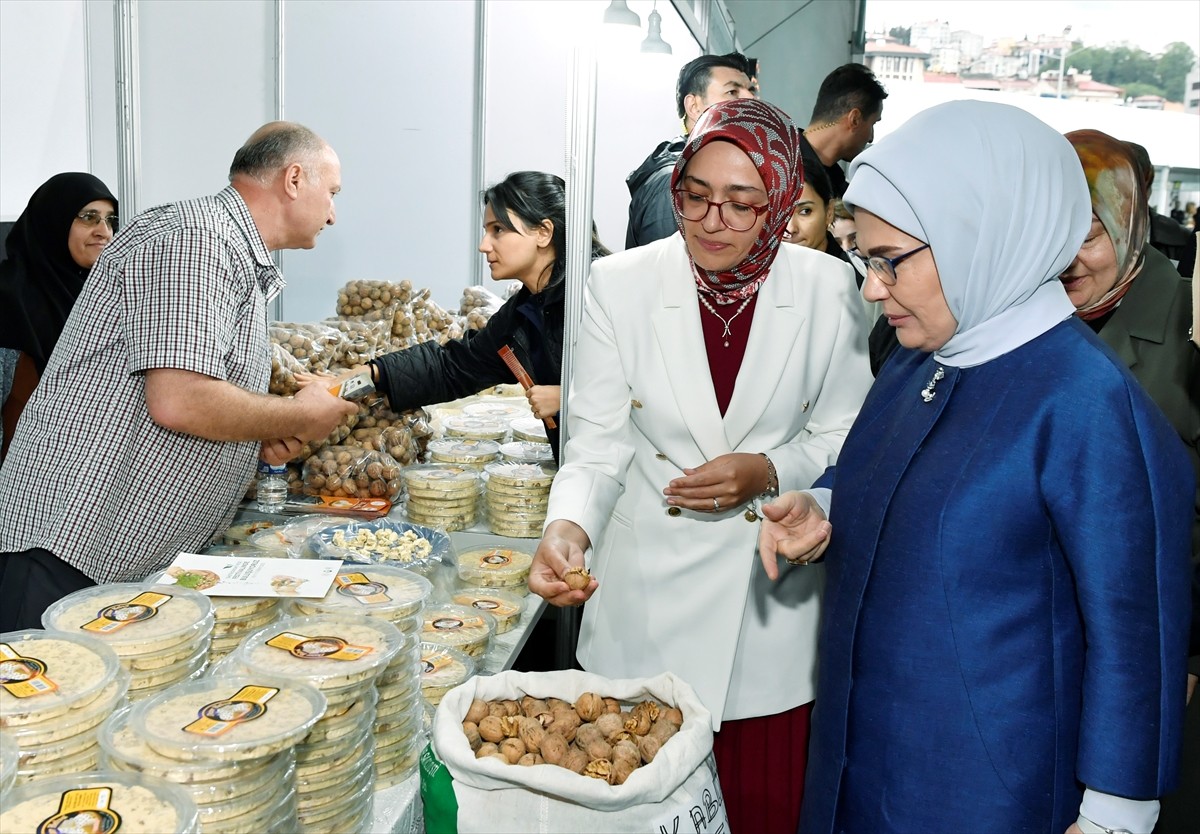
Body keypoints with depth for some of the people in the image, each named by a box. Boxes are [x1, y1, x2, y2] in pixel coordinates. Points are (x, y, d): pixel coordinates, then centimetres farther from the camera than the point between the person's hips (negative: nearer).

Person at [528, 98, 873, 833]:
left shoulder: (828, 290, -6)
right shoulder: (621, 284, -8)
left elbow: (844, 441, 3)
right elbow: (598, 446, -7)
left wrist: (767, 470, -16)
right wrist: (569, 527, -26)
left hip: (775, 598, 1)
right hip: (647, 599, 0)